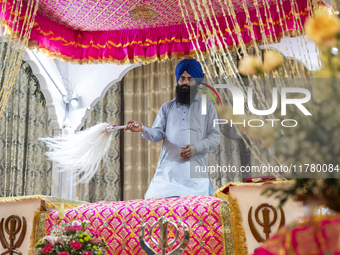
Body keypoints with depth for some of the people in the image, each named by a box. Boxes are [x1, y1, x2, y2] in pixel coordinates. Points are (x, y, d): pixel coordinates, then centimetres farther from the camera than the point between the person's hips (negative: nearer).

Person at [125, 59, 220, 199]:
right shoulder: (167, 107, 20)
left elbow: (215, 137, 7)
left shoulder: (207, 106, 13)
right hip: (168, 168, 2)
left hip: (195, 170, -1)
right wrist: (143, 129, -12)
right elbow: (157, 134, 9)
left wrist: (196, 147, -10)